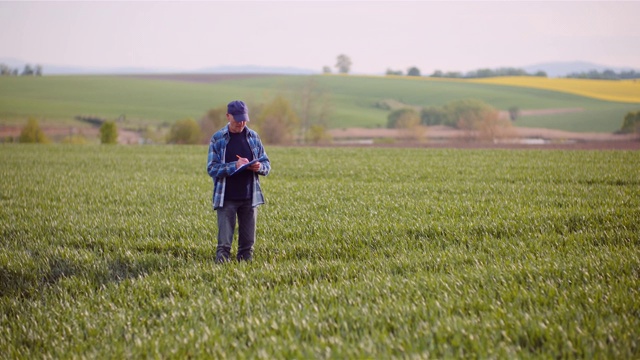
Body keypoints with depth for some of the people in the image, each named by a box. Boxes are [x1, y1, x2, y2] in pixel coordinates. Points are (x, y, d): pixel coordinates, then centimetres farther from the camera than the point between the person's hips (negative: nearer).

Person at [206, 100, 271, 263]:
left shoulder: (253, 137, 8)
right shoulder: (217, 139, -2)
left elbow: (267, 164, 11)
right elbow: (211, 168, -7)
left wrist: (260, 167, -13)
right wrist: (234, 166, -20)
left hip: (250, 198, 3)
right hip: (226, 199, -3)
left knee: (248, 243, 7)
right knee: (224, 243, -5)